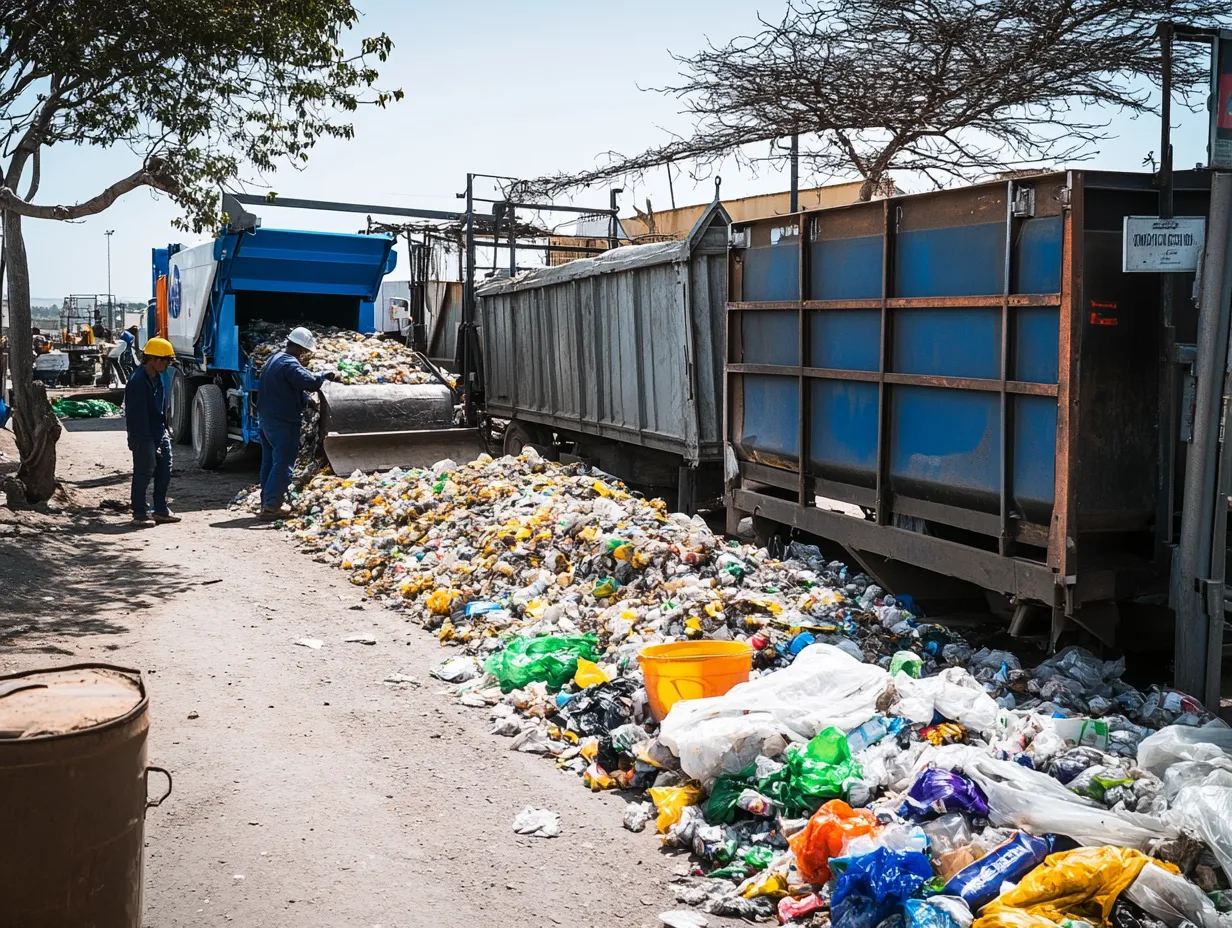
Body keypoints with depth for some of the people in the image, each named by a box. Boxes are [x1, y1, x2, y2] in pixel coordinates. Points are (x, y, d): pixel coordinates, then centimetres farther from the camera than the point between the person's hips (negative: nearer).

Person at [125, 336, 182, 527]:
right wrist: (149, 443, -20)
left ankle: (161, 510, 22)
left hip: (159, 432, 9)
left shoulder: (157, 377, 10)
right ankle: (139, 514, 3)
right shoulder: (138, 381, -19)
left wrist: (164, 430, 15)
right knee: (143, 472, -5)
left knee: (164, 470, 11)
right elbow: (138, 416, -20)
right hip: (143, 436, -9)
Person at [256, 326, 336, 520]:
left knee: (269, 461, 16)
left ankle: (266, 502, 21)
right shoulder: (289, 364, -18)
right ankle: (271, 506, -11)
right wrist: (326, 376, -14)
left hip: (267, 417, 10)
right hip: (283, 422, -10)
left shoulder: (275, 359, 16)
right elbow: (310, 382, -30)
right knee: (283, 464, -8)